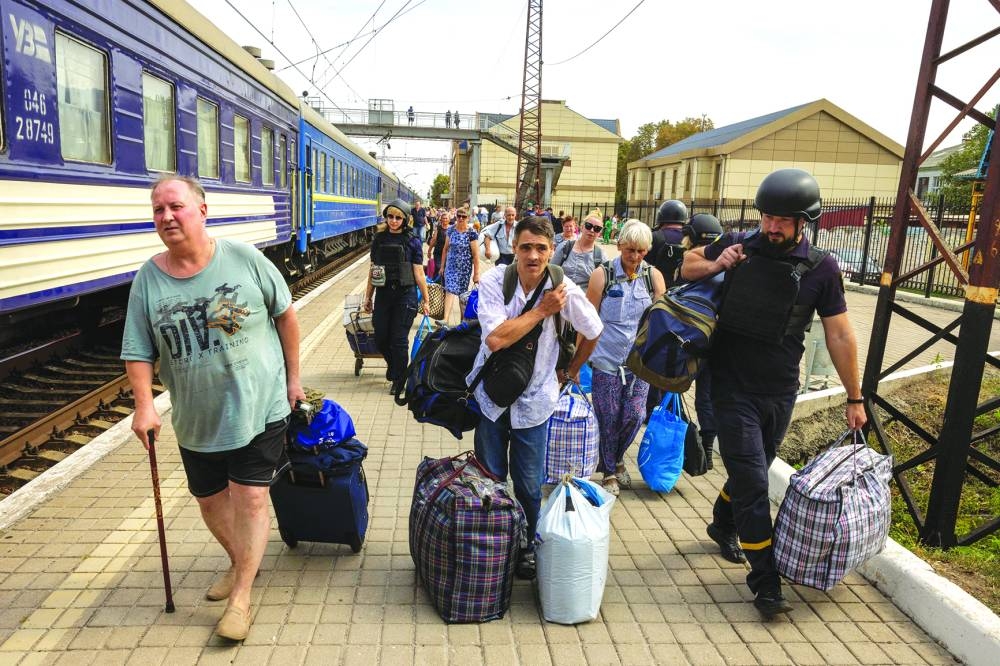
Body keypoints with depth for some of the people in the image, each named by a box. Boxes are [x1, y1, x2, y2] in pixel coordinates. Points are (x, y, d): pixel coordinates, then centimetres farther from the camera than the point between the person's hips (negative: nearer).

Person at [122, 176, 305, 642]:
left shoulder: (243, 258, -10)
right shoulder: (148, 279, -3)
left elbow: (285, 314, -1)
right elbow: (138, 353, 0)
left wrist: (293, 377, 1)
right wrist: (144, 406, -14)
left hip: (259, 407, -3)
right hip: (196, 418, 4)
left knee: (249, 498, -2)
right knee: (209, 498, 17)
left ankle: (240, 597, 14)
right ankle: (239, 562, 44)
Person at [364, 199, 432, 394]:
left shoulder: (412, 242, -4)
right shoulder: (379, 239, 6)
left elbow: (418, 273, -3)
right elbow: (373, 270, 10)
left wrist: (425, 300, -2)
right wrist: (368, 297, 11)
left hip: (405, 295, -3)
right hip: (383, 294, 4)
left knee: (399, 340, 1)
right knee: (381, 340, 7)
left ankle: (399, 380, 18)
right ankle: (394, 366, 38)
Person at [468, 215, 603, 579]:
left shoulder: (564, 289, -12)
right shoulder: (493, 282, -15)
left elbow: (592, 331, 7)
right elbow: (496, 338, -29)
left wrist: (571, 371, 14)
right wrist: (542, 310, -24)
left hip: (534, 399, 0)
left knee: (529, 486, 7)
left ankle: (527, 546, 33)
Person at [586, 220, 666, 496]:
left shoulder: (653, 276, 2)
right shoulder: (602, 275, -5)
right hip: (607, 359, -2)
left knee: (634, 415, 1)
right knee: (609, 419, 4)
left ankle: (617, 459, 31)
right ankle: (609, 472, 25)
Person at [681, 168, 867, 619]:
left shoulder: (821, 268, -4)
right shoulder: (738, 246, -4)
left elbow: (840, 335, 1)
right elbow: (685, 264, 11)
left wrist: (854, 398, 5)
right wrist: (716, 265, -11)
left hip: (780, 393, 2)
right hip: (732, 387, -2)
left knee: (751, 471, 17)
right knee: (752, 480, -4)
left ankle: (723, 526, 45)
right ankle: (765, 580, 7)